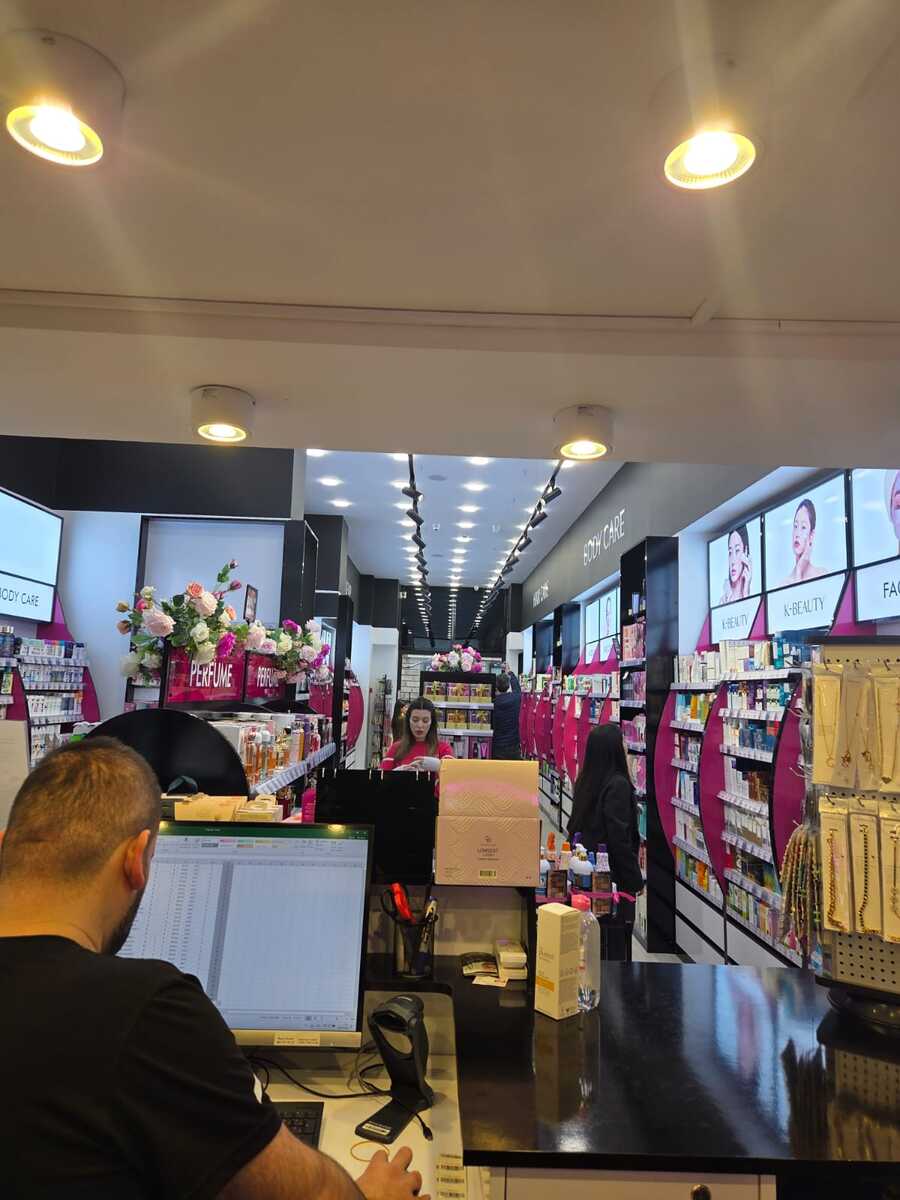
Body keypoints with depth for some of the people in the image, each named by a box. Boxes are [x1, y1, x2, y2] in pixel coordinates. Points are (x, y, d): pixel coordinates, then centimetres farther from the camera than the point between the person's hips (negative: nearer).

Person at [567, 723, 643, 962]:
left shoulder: (585, 781, 4)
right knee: (615, 943, 3)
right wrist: (636, 879, -10)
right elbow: (620, 837, -20)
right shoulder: (618, 785, -19)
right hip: (613, 874, -8)